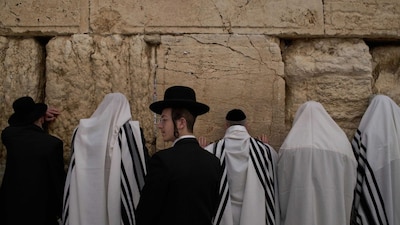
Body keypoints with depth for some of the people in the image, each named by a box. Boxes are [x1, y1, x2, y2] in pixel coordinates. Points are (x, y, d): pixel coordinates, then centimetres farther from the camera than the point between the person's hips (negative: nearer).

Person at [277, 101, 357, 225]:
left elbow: (282, 185, 2)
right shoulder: (341, 141, 6)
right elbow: (349, 184, 6)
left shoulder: (291, 144, 0)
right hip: (333, 214, 2)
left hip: (299, 214, -1)